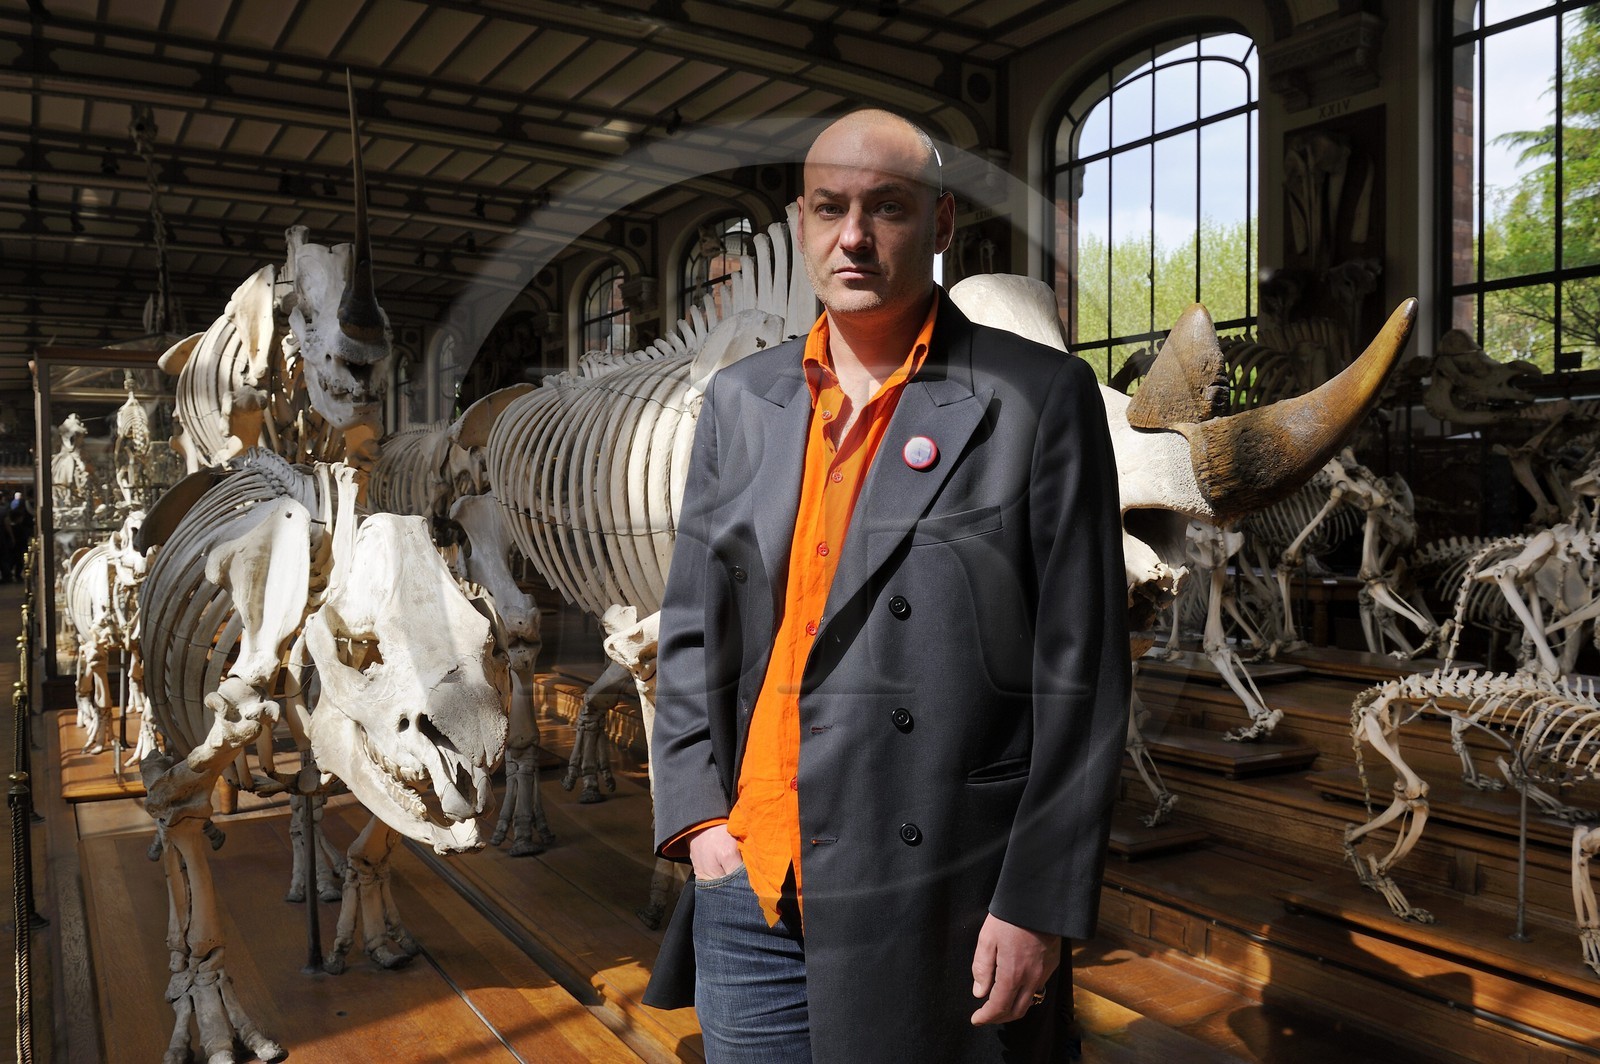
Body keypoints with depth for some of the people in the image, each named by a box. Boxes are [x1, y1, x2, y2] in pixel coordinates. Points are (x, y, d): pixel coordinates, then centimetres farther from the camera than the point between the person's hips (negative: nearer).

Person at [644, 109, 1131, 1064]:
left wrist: (1037, 905, -9)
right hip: (749, 888, 4)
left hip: (944, 911, -3)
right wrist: (697, 818, 2)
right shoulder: (741, 400, 7)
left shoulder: (1040, 399, -6)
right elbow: (694, 627, 11)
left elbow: (1080, 670, -7)